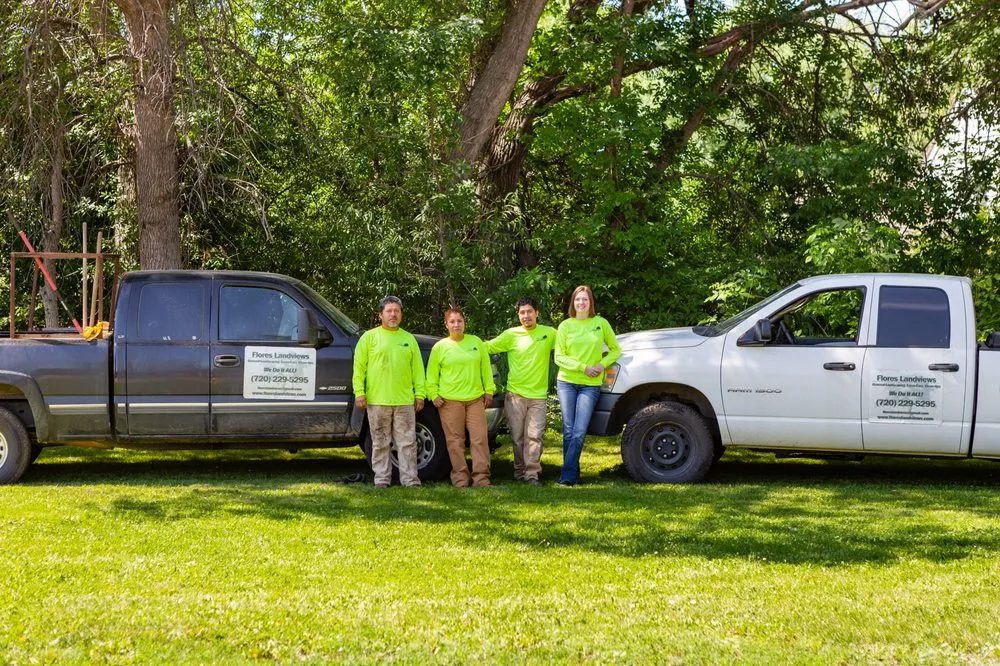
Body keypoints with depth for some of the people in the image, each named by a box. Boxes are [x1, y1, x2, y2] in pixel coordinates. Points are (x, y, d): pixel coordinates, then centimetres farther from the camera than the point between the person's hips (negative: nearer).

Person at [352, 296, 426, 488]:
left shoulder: (409, 339, 13)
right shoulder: (369, 337, 4)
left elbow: (418, 369, 13)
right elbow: (359, 367, 1)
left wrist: (419, 393, 6)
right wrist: (359, 393, -6)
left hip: (405, 401, 2)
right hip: (377, 400, -2)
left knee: (407, 442, 1)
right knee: (380, 443, 4)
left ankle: (410, 479, 4)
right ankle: (382, 479, 10)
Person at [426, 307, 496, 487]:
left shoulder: (476, 342, 10)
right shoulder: (440, 347, 3)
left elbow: (486, 368, 14)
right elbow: (432, 374, 6)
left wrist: (489, 390, 9)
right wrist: (433, 395, -2)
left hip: (475, 398, 2)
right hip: (450, 401, -2)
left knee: (480, 438, -3)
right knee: (455, 440, -1)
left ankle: (481, 476, 1)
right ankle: (460, 477, 6)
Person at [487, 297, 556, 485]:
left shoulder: (549, 333, 4)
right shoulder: (511, 335, 2)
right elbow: (488, 347, 4)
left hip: (538, 395, 0)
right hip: (515, 394, 0)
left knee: (534, 436, -7)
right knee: (518, 437, 5)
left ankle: (532, 473, -5)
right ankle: (520, 471, 15)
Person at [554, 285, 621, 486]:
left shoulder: (601, 323, 4)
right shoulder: (565, 326, 3)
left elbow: (615, 350, 12)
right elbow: (559, 357, 0)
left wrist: (602, 364, -7)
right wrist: (583, 367, -11)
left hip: (590, 385, -1)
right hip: (566, 382, 1)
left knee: (579, 432, -10)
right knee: (568, 431, -1)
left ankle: (567, 475, -9)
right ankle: (573, 474, 8)